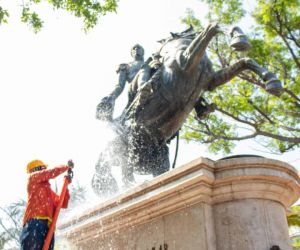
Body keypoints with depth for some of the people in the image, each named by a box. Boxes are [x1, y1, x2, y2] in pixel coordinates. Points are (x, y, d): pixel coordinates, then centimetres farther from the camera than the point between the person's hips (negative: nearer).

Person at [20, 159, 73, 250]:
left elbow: (64, 203, 29)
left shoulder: (50, 192, 33)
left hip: (48, 227, 7)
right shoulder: (33, 178, 16)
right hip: (35, 223, -7)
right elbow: (53, 172, 4)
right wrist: (67, 166, 19)